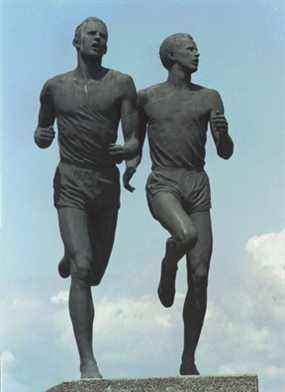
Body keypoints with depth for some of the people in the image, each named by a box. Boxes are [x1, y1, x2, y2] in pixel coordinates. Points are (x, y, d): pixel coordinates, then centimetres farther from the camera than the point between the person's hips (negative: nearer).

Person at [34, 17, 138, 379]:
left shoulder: (122, 84, 3)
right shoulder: (55, 87, 6)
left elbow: (134, 141, -2)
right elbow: (41, 135, 18)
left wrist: (130, 150, -27)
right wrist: (41, 137, -8)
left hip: (108, 188, 2)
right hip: (70, 189, -2)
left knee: (93, 275, 15)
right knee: (82, 270, -21)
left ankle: (71, 257, 55)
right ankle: (87, 360, -14)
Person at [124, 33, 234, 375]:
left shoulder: (209, 97, 12)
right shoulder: (145, 97, 9)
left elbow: (226, 153, 7)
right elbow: (136, 145, 19)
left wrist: (223, 132, -15)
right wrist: (130, 165, -4)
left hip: (198, 189, 3)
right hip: (162, 187, -2)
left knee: (199, 278, -5)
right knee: (188, 235, -36)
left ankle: (188, 361, 7)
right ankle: (167, 269, 2)